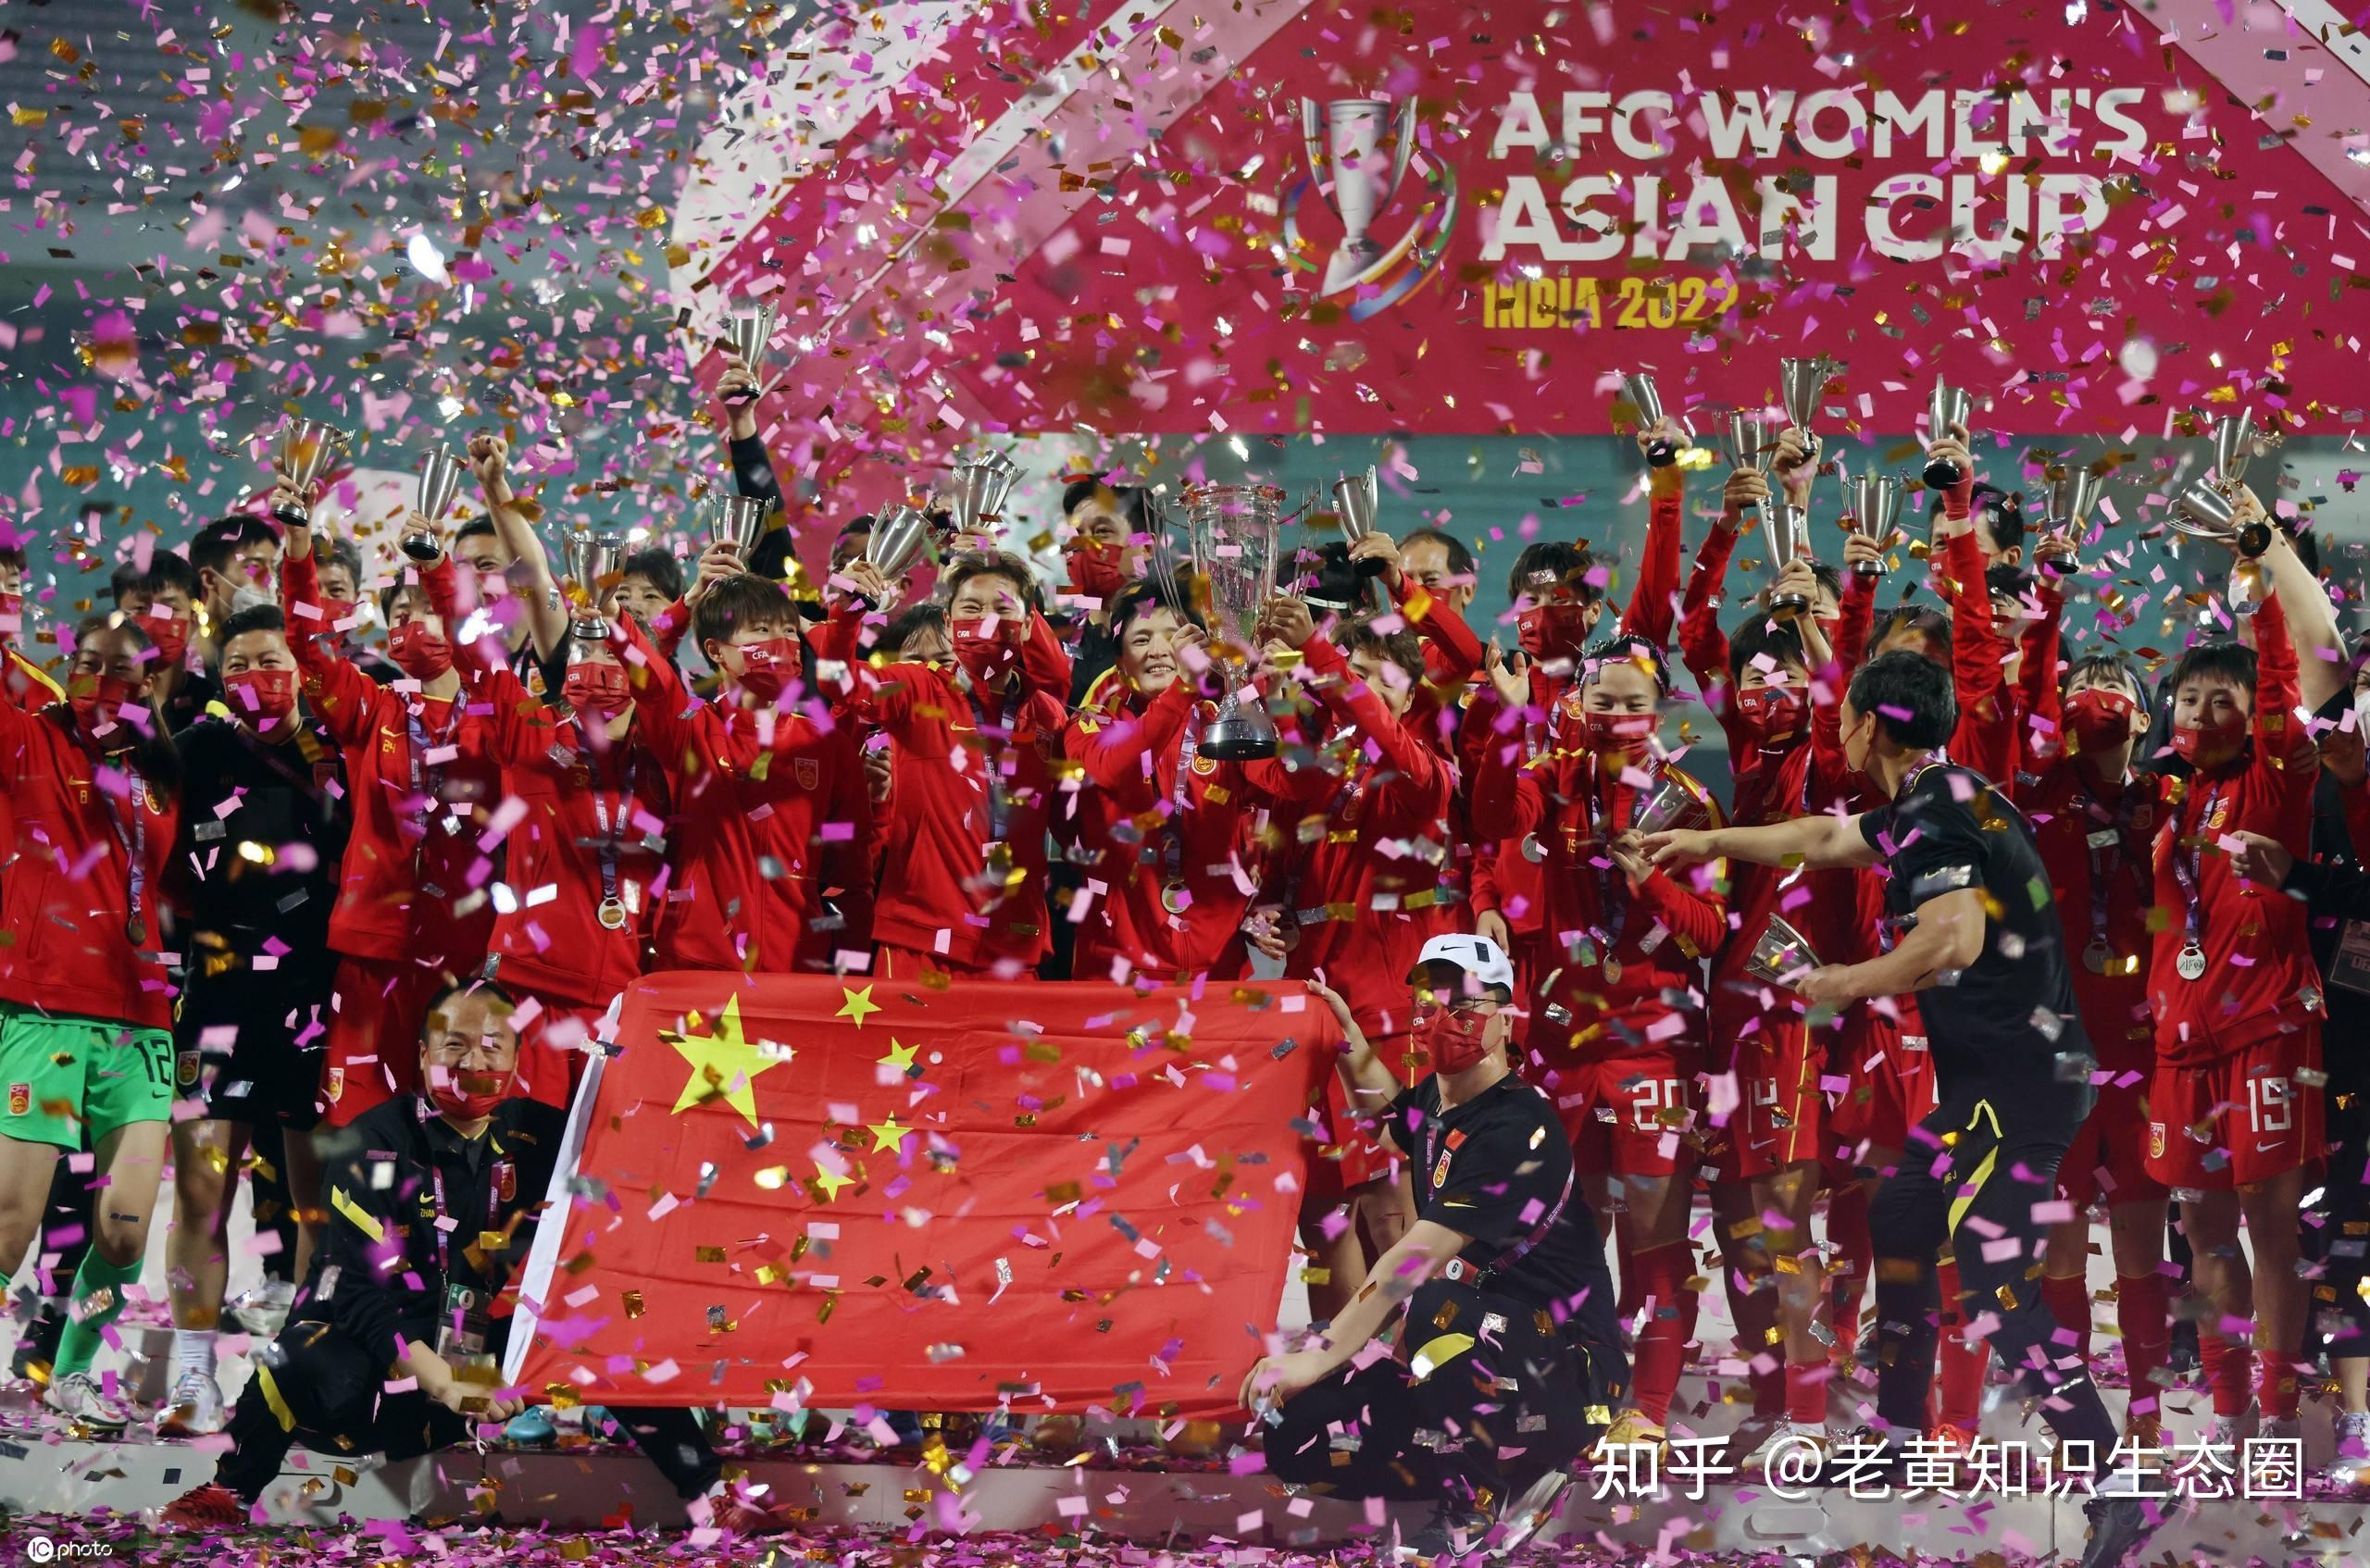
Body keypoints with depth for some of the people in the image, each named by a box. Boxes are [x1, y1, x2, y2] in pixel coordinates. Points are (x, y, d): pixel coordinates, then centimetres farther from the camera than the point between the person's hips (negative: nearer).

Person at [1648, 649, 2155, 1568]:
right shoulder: (1939, 800, 16)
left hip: (2017, 1082, -10)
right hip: (1992, 1076, 10)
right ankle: (1895, 1438, 35)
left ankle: (2116, 1487, -25)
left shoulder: (1933, 813, -15)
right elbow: (1827, 839, 35)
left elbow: (1956, 938, -32)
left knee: (1998, 1285, -17)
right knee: (1899, 1218, 24)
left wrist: (1851, 983, -16)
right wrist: (1715, 843, 46)